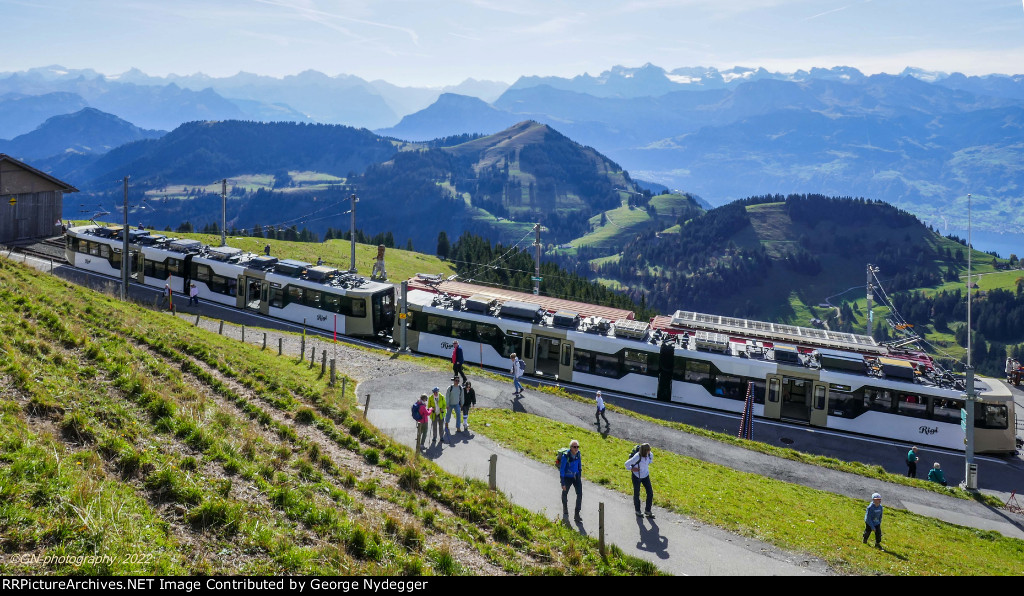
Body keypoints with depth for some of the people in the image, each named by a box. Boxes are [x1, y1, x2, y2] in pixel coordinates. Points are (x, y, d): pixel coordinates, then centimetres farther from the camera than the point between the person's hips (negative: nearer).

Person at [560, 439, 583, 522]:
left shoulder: (578, 454, -11)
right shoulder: (566, 456, -28)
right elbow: (561, 470, -23)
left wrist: (580, 476, 15)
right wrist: (563, 483, -23)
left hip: (576, 476, 3)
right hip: (567, 477, -3)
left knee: (580, 494, -14)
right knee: (564, 493, 18)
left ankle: (577, 515, -8)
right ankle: (565, 510, 48)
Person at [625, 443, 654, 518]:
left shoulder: (650, 455, -16)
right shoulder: (637, 457, -33)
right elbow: (627, 464, -21)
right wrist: (632, 469, -6)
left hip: (645, 476, 5)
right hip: (637, 477, -4)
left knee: (650, 493, 0)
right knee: (636, 494, 10)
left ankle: (647, 510, 17)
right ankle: (637, 510, 32)